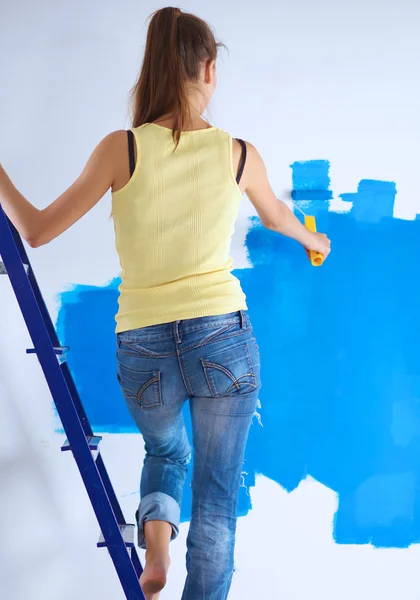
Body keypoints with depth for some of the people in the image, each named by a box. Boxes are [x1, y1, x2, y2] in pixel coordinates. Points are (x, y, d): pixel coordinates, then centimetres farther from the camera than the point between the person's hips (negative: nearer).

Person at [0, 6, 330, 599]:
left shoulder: (121, 148, -5)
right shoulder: (240, 155, 0)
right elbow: (277, 216, 22)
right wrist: (312, 241, 45)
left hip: (143, 348, 1)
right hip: (223, 339, -1)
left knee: (165, 450, 31)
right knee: (217, 494, 13)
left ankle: (156, 545, 8)